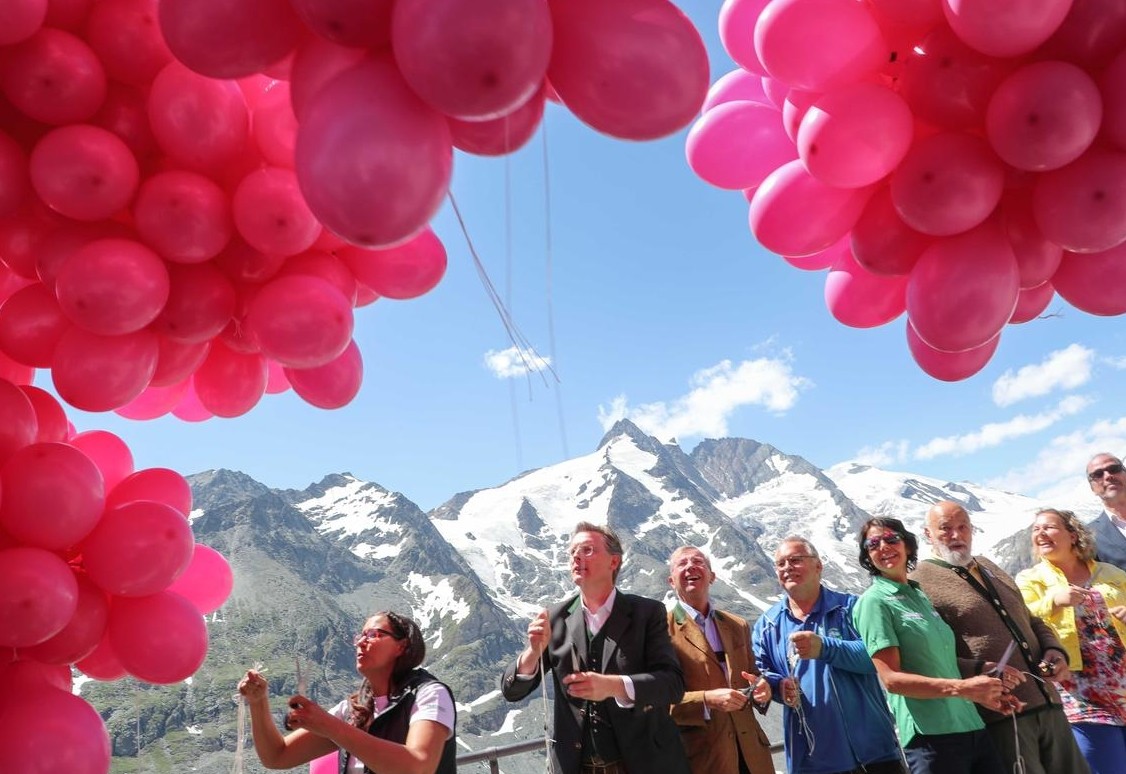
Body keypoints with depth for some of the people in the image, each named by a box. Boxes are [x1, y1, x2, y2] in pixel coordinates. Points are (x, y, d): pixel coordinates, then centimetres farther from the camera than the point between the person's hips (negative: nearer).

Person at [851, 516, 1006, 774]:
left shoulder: (920, 596, 15)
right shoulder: (874, 601, -8)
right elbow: (892, 679, -15)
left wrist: (981, 690, 8)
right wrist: (962, 688, -23)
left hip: (973, 727, 7)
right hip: (931, 736, -7)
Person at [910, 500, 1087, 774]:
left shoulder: (990, 568, 18)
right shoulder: (919, 584, -9)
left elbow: (1032, 621, 26)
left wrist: (1054, 649, 6)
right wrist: (978, 670, -27)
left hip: (1047, 704, 8)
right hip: (998, 715, -8)